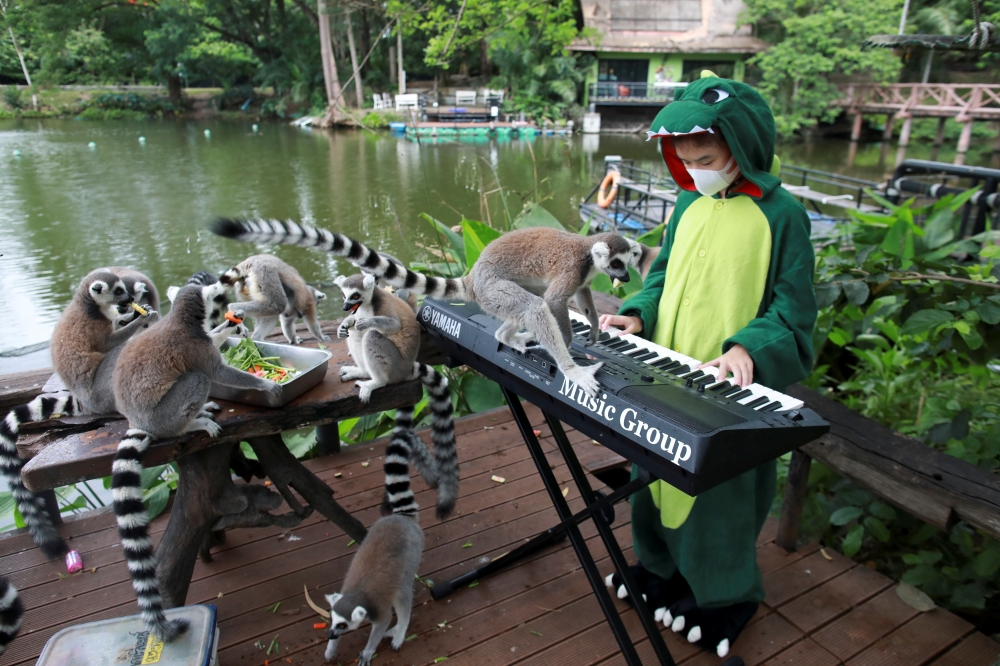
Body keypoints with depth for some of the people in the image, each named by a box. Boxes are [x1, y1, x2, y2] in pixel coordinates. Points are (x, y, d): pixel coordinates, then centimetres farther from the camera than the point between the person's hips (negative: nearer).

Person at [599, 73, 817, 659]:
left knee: (721, 493, 9)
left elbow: (794, 311, -11)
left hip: (729, 389, -6)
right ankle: (660, 565, 44)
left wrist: (749, 348, -28)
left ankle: (725, 594, 35)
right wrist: (639, 314, -4)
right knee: (657, 472, 19)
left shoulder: (781, 214, -12)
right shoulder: (690, 203, 6)